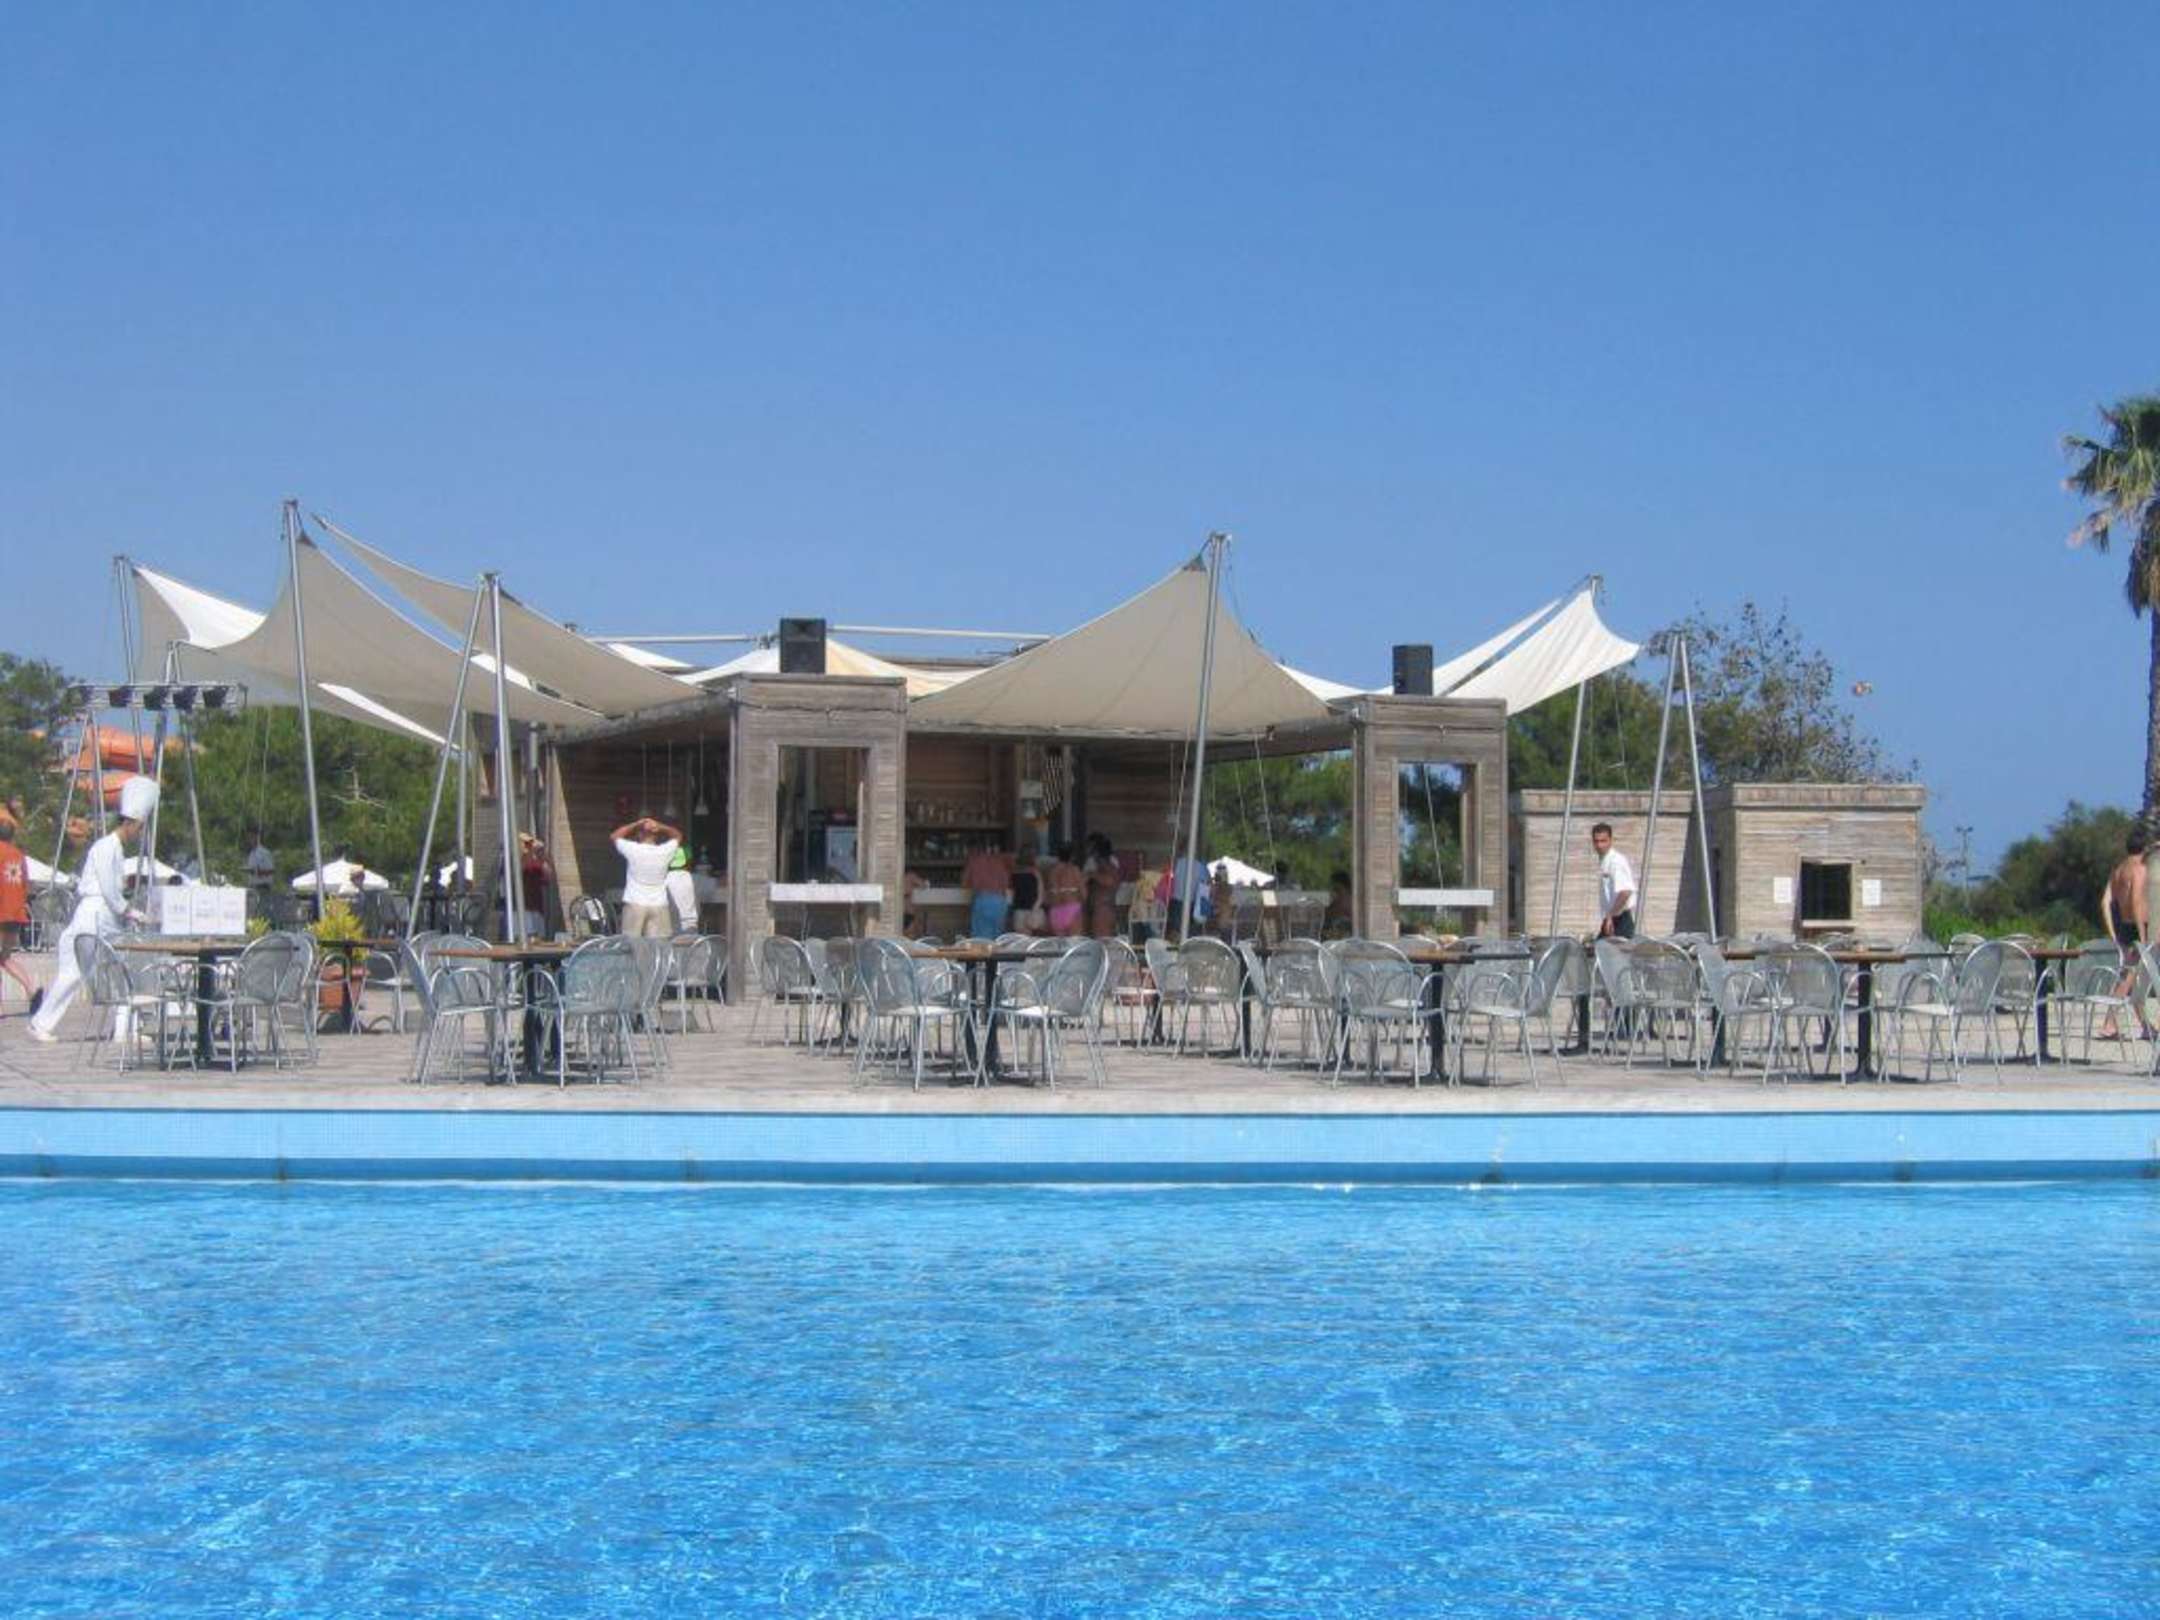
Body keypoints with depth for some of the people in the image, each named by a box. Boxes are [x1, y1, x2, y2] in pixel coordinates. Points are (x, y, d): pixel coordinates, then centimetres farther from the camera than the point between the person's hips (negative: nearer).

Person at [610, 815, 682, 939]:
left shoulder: (633, 850, -6)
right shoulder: (665, 851, -3)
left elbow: (615, 836, 12)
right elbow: (677, 836, 18)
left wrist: (636, 824, 5)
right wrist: (659, 826, 2)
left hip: (635, 904, -1)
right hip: (659, 906, 1)